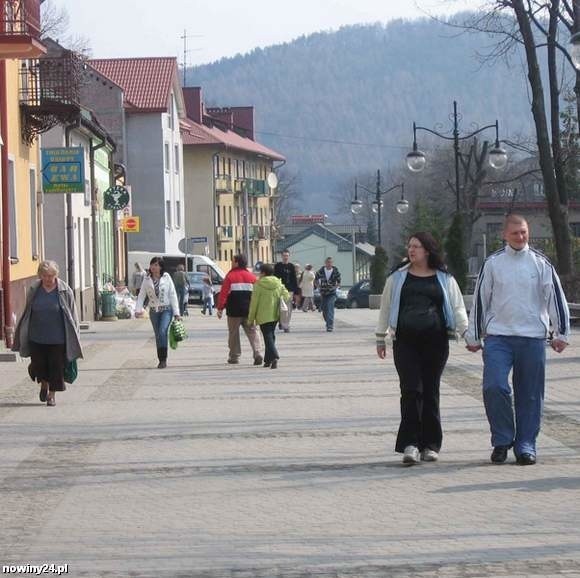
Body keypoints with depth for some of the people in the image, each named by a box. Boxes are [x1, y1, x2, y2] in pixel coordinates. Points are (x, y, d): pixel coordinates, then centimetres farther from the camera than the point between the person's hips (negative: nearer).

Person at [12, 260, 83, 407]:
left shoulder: (65, 291, -5)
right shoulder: (33, 290, 1)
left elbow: (72, 316, 1)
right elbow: (27, 312, 11)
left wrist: (74, 338, 0)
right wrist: (22, 335, 11)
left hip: (57, 338, -2)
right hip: (36, 337, 2)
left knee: (56, 366, 1)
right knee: (38, 364, 5)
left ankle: (52, 394, 18)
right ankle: (44, 384, 36)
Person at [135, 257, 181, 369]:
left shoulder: (166, 277, -3)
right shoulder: (147, 280, 3)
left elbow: (173, 295, -2)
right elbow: (141, 295, 1)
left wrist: (176, 313, -6)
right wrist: (138, 309, -14)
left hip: (166, 309, -3)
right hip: (154, 311, 3)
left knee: (162, 331, -22)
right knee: (158, 335, 7)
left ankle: (163, 359, -17)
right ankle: (161, 360, 18)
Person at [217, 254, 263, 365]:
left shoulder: (230, 276, -6)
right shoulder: (252, 277, 7)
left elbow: (223, 293, -10)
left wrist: (220, 308, -6)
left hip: (234, 311, -3)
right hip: (249, 310, 3)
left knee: (233, 333, 9)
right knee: (252, 332, 5)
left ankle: (234, 356, 12)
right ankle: (257, 353, -12)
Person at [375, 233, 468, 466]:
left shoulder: (444, 279, 8)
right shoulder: (398, 277, 10)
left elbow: (458, 308, 7)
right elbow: (386, 307, 15)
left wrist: (467, 333, -4)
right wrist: (380, 338, 15)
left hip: (435, 342, 0)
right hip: (405, 342, 0)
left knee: (431, 392, 4)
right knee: (411, 389, -10)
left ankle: (430, 445, 13)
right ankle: (410, 444, -10)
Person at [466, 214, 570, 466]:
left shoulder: (541, 263, 4)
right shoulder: (492, 263, 5)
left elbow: (556, 297, 6)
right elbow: (479, 300, 9)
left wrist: (561, 333, 1)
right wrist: (474, 337, 10)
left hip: (533, 337, 0)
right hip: (498, 337, 0)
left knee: (530, 395, 2)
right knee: (494, 387, -13)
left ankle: (526, 445, 12)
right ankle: (502, 440, 3)